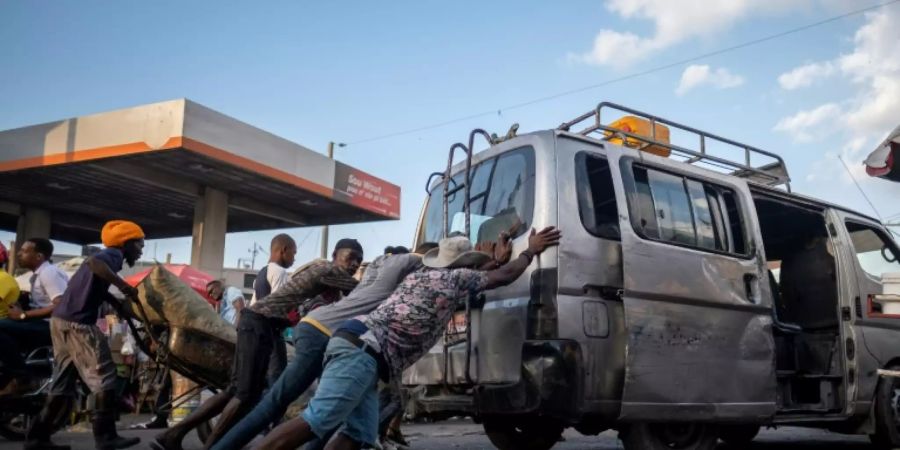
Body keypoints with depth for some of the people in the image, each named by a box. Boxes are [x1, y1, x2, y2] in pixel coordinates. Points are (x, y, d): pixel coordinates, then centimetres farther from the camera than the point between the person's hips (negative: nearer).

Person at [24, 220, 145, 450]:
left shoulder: (107, 257, 21)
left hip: (62, 320, 10)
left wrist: (120, 304, 13)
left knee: (63, 383, 14)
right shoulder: (114, 254, -7)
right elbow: (93, 263, -29)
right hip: (77, 322, -10)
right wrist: (123, 285, -26)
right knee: (103, 377, -6)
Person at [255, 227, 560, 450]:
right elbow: (503, 277, 14)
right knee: (317, 420, -19)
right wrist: (531, 251, 28)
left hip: (358, 347, 9)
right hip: (363, 348, -9)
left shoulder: (421, 276, 30)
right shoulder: (455, 277, 6)